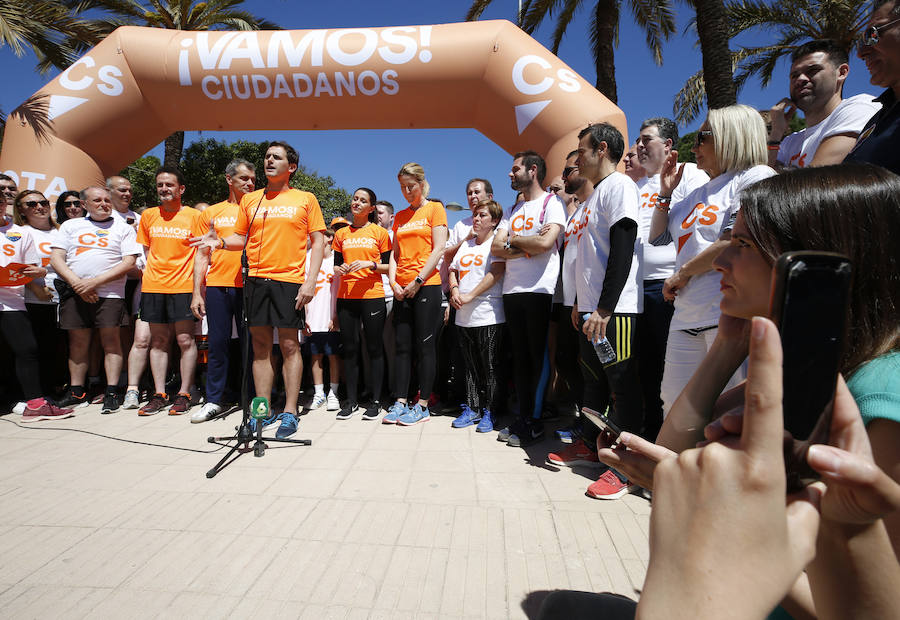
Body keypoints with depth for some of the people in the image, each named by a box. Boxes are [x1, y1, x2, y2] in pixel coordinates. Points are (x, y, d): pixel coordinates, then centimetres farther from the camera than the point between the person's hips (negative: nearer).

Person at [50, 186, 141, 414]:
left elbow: (129, 262, -2)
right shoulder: (70, 226, 17)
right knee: (78, 341, 7)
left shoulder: (123, 228, 9)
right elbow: (56, 258, 9)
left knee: (110, 340, -5)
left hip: (110, 293, -3)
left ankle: (112, 393, -1)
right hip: (75, 292, 3)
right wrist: (77, 283, -8)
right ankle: (77, 392, 17)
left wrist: (95, 282, -11)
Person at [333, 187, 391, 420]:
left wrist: (370, 264, -13)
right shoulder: (341, 234, 15)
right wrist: (340, 269, -3)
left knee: (374, 347, 0)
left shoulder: (380, 232, 4)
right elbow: (336, 264, 19)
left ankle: (375, 401, 9)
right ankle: (351, 400, 14)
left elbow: (389, 265, 4)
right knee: (349, 348, 5)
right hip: (346, 296, 3)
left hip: (372, 296, -3)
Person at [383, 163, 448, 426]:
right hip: (402, 289, 6)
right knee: (402, 346, 5)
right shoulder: (400, 217, 19)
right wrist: (393, 282, 0)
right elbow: (395, 253, 17)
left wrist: (418, 280, -12)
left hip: (426, 286, -5)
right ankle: (401, 401, 12)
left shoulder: (434, 209, 3)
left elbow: (439, 249, -7)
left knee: (425, 345, -3)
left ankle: (422, 405, 4)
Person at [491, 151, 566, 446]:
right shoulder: (512, 210, 21)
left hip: (539, 289, -6)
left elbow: (545, 242, -18)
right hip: (511, 290, 7)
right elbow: (496, 248, 8)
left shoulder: (552, 203, 0)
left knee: (539, 356, -1)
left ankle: (535, 421, 8)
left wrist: (513, 240, -3)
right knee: (520, 356, 9)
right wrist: (527, 245, -8)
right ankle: (523, 418, 17)